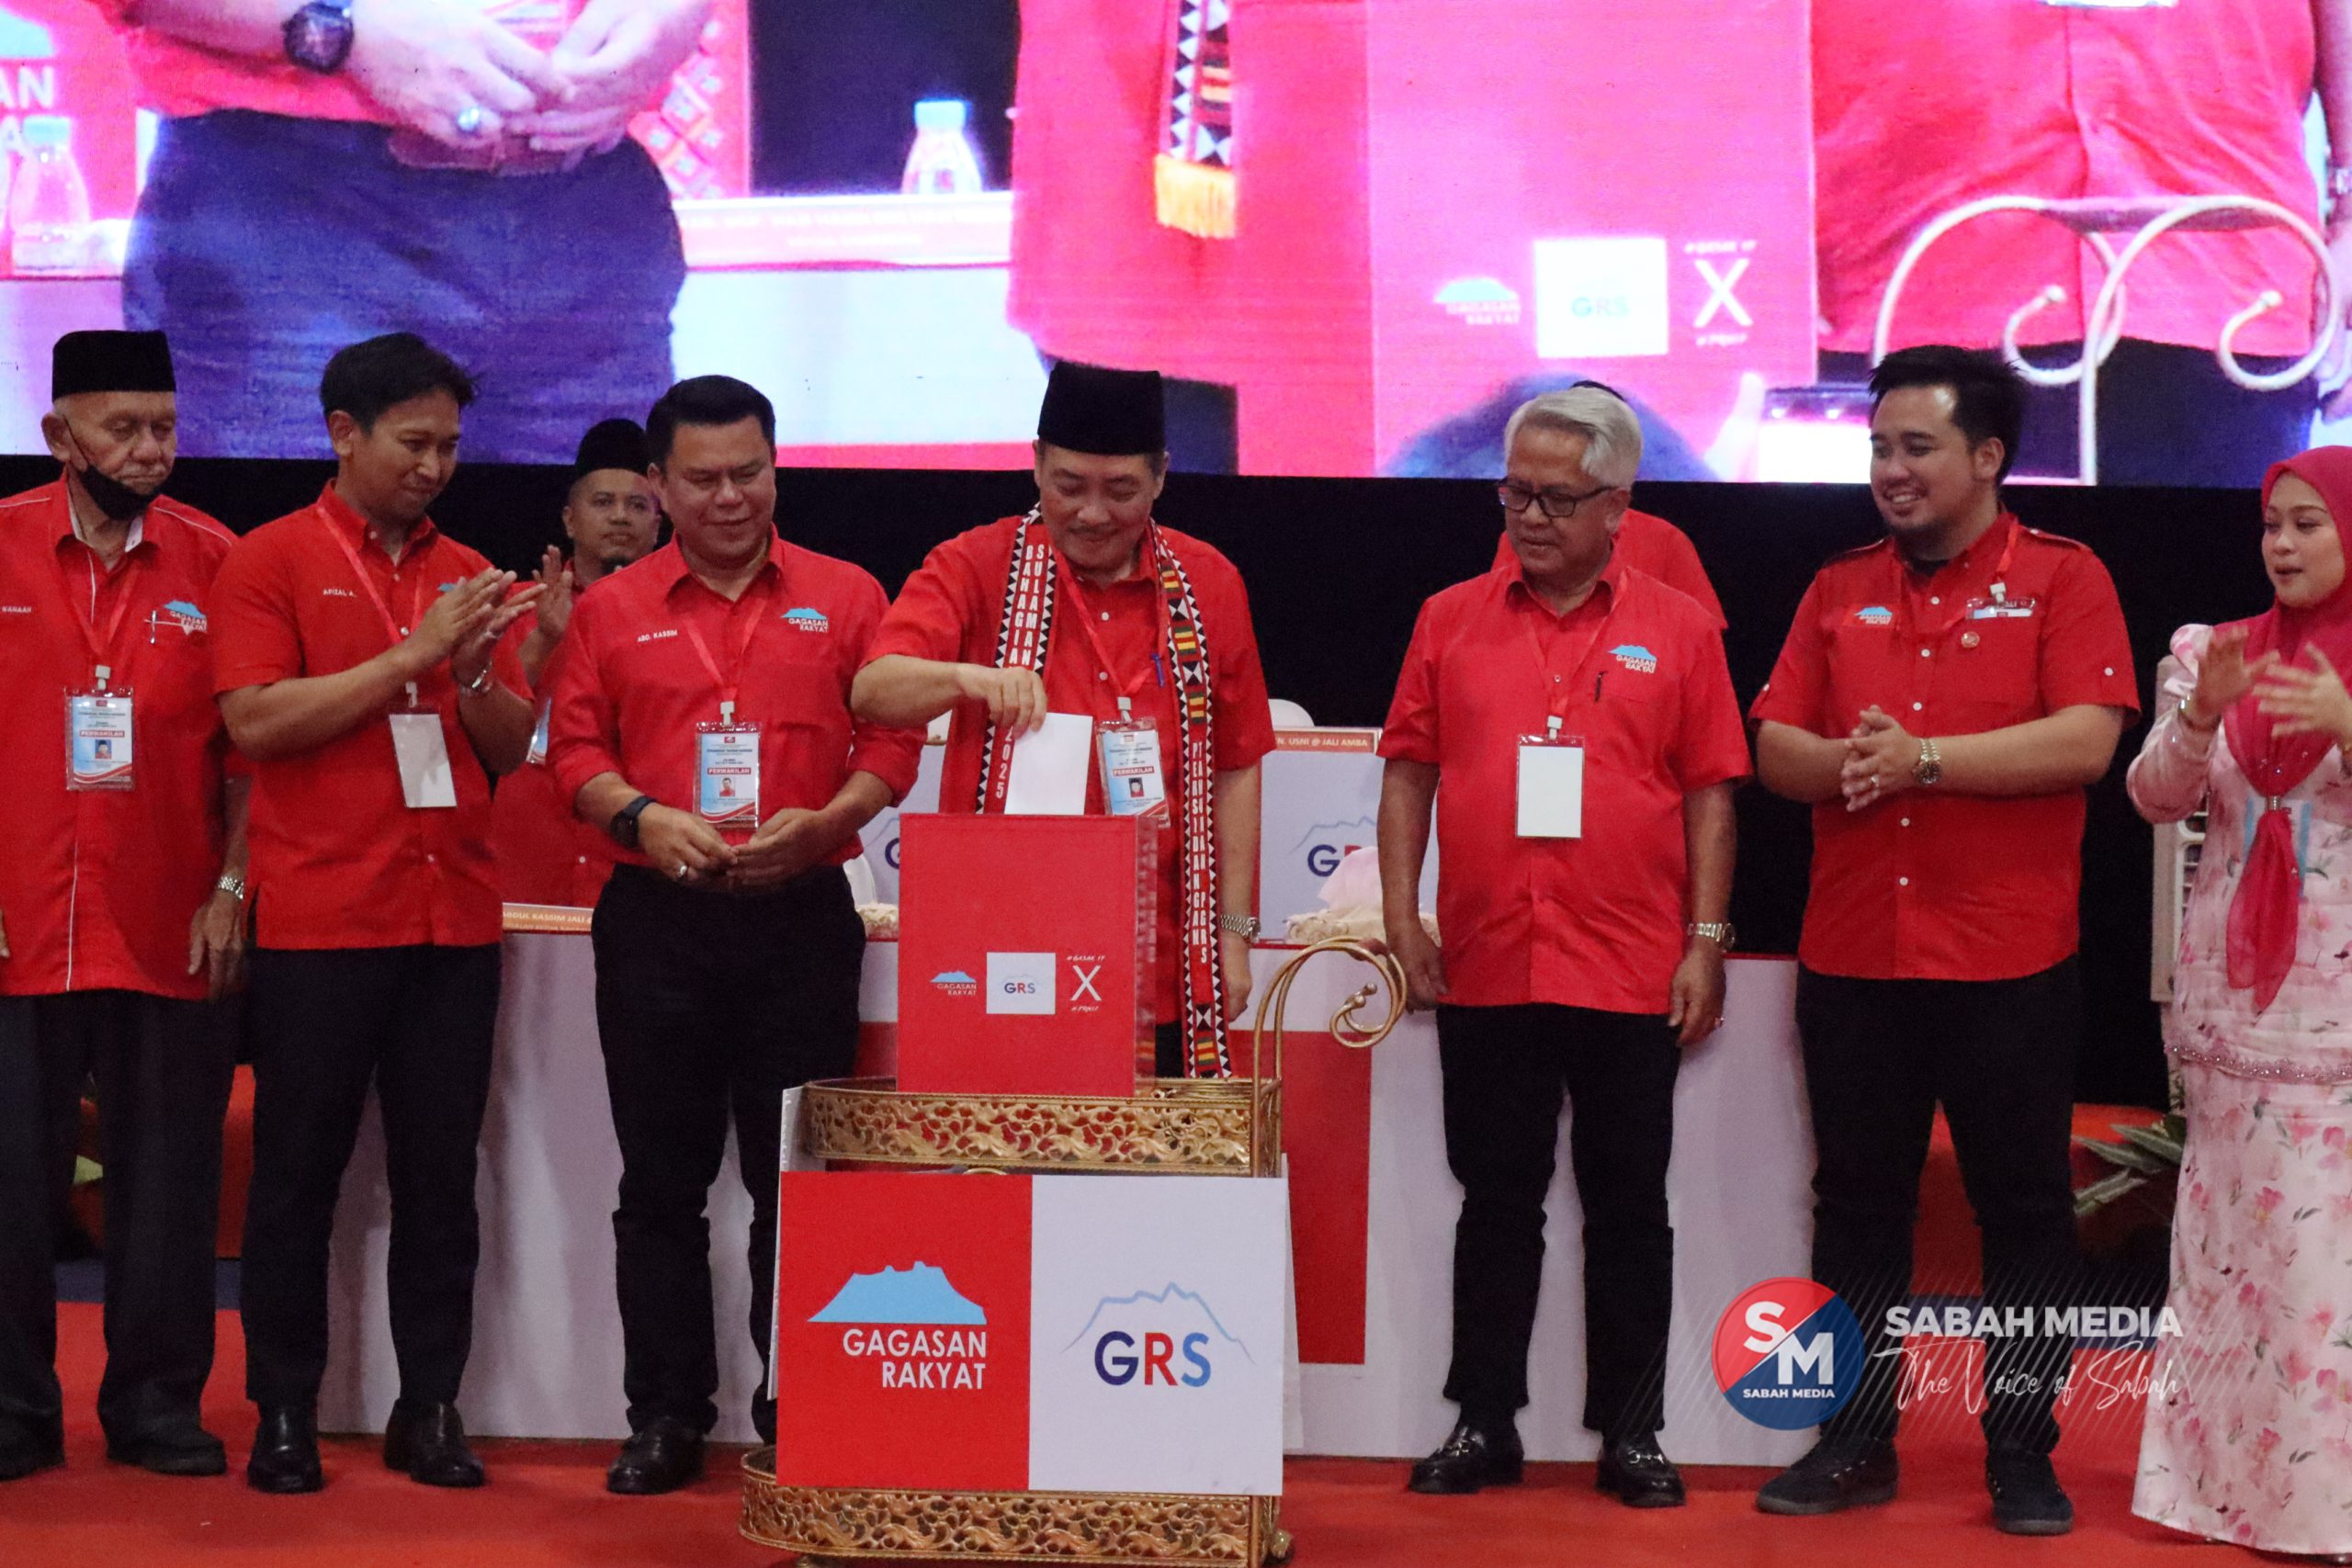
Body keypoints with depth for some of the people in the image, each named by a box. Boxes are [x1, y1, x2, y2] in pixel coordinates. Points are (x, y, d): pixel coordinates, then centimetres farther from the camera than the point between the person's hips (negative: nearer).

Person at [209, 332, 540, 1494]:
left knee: (441, 1175, 6)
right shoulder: (271, 561, 1)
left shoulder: (466, 576, 13)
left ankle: (430, 1410, 13)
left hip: (454, 917, 4)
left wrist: (473, 668, -8)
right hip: (318, 919, -4)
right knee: (298, 1170, 3)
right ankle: (284, 1414, 12)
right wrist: (412, 656, -13)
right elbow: (255, 721, -11)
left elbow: (513, 747, 12)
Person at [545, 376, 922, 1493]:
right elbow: (574, 746, 5)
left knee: (797, 1179, 2)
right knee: (662, 1181, 6)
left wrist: (820, 824, -13)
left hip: (800, 916, -1)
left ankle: (795, 1414, 11)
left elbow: (892, 742, 3)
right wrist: (639, 817, -13)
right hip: (655, 922, 1)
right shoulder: (611, 609, 9)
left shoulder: (845, 598, 8)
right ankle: (666, 1418, 14)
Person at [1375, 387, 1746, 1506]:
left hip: (1631, 976, -1)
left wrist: (1707, 939, -3)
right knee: (1496, 1202, 10)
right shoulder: (1452, 620, 7)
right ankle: (1483, 1422, 20)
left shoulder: (1678, 631, 3)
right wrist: (1401, 914, 1)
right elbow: (1409, 770, 8)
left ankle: (1630, 1432, 17)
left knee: (1628, 1206, 7)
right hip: (1483, 971, 1)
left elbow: (1710, 792, 2)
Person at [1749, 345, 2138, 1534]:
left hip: (2012, 966, -4)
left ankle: (2022, 1456, 17)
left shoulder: (2061, 578, -2)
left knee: (2023, 1210, 5)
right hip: (1851, 958, 4)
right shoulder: (1840, 591, 11)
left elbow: (2086, 739, -14)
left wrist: (1921, 756, -18)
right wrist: (1844, 763, -15)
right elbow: (1775, 746, 6)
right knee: (1857, 1204, 11)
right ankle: (1854, 1441, 22)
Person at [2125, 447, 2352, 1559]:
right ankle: (2231, 1471, 15)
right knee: (2230, 1229, 7)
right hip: (2233, 984, 3)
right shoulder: (2213, 652, 9)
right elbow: (2156, 799, 3)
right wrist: (2202, 714, -15)